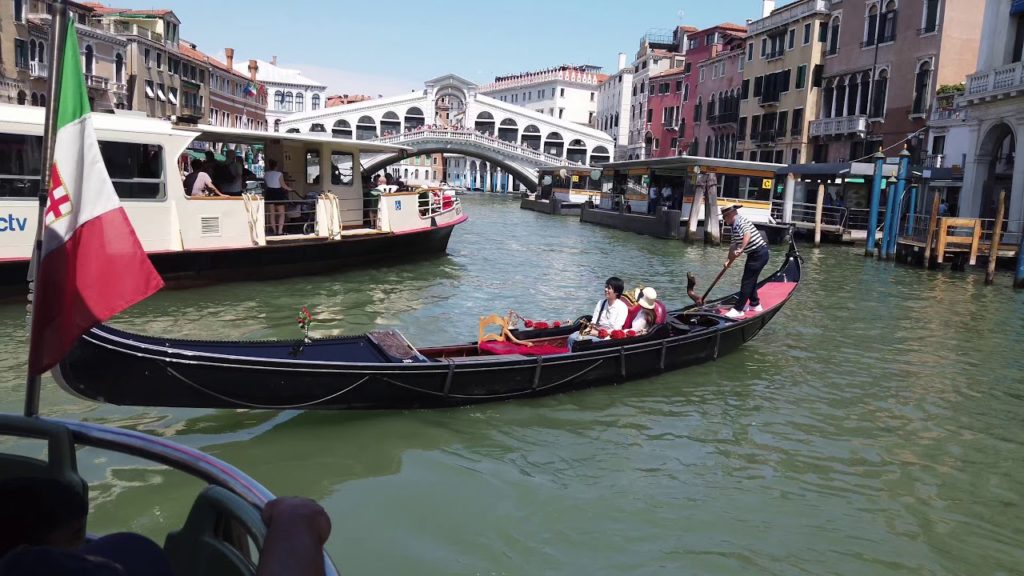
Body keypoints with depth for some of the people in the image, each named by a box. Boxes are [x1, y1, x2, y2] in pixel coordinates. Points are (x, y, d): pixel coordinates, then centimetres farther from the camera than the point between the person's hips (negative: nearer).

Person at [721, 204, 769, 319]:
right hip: (755, 254, 10)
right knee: (750, 280, 20)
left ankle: (738, 310, -6)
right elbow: (734, 247, 20)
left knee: (747, 282, -8)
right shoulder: (735, 227, 15)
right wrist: (729, 261, 16)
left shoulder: (740, 222, -16)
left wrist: (741, 249, -43)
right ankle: (755, 305, 34)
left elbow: (747, 235, -35)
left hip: (758, 254, -10)